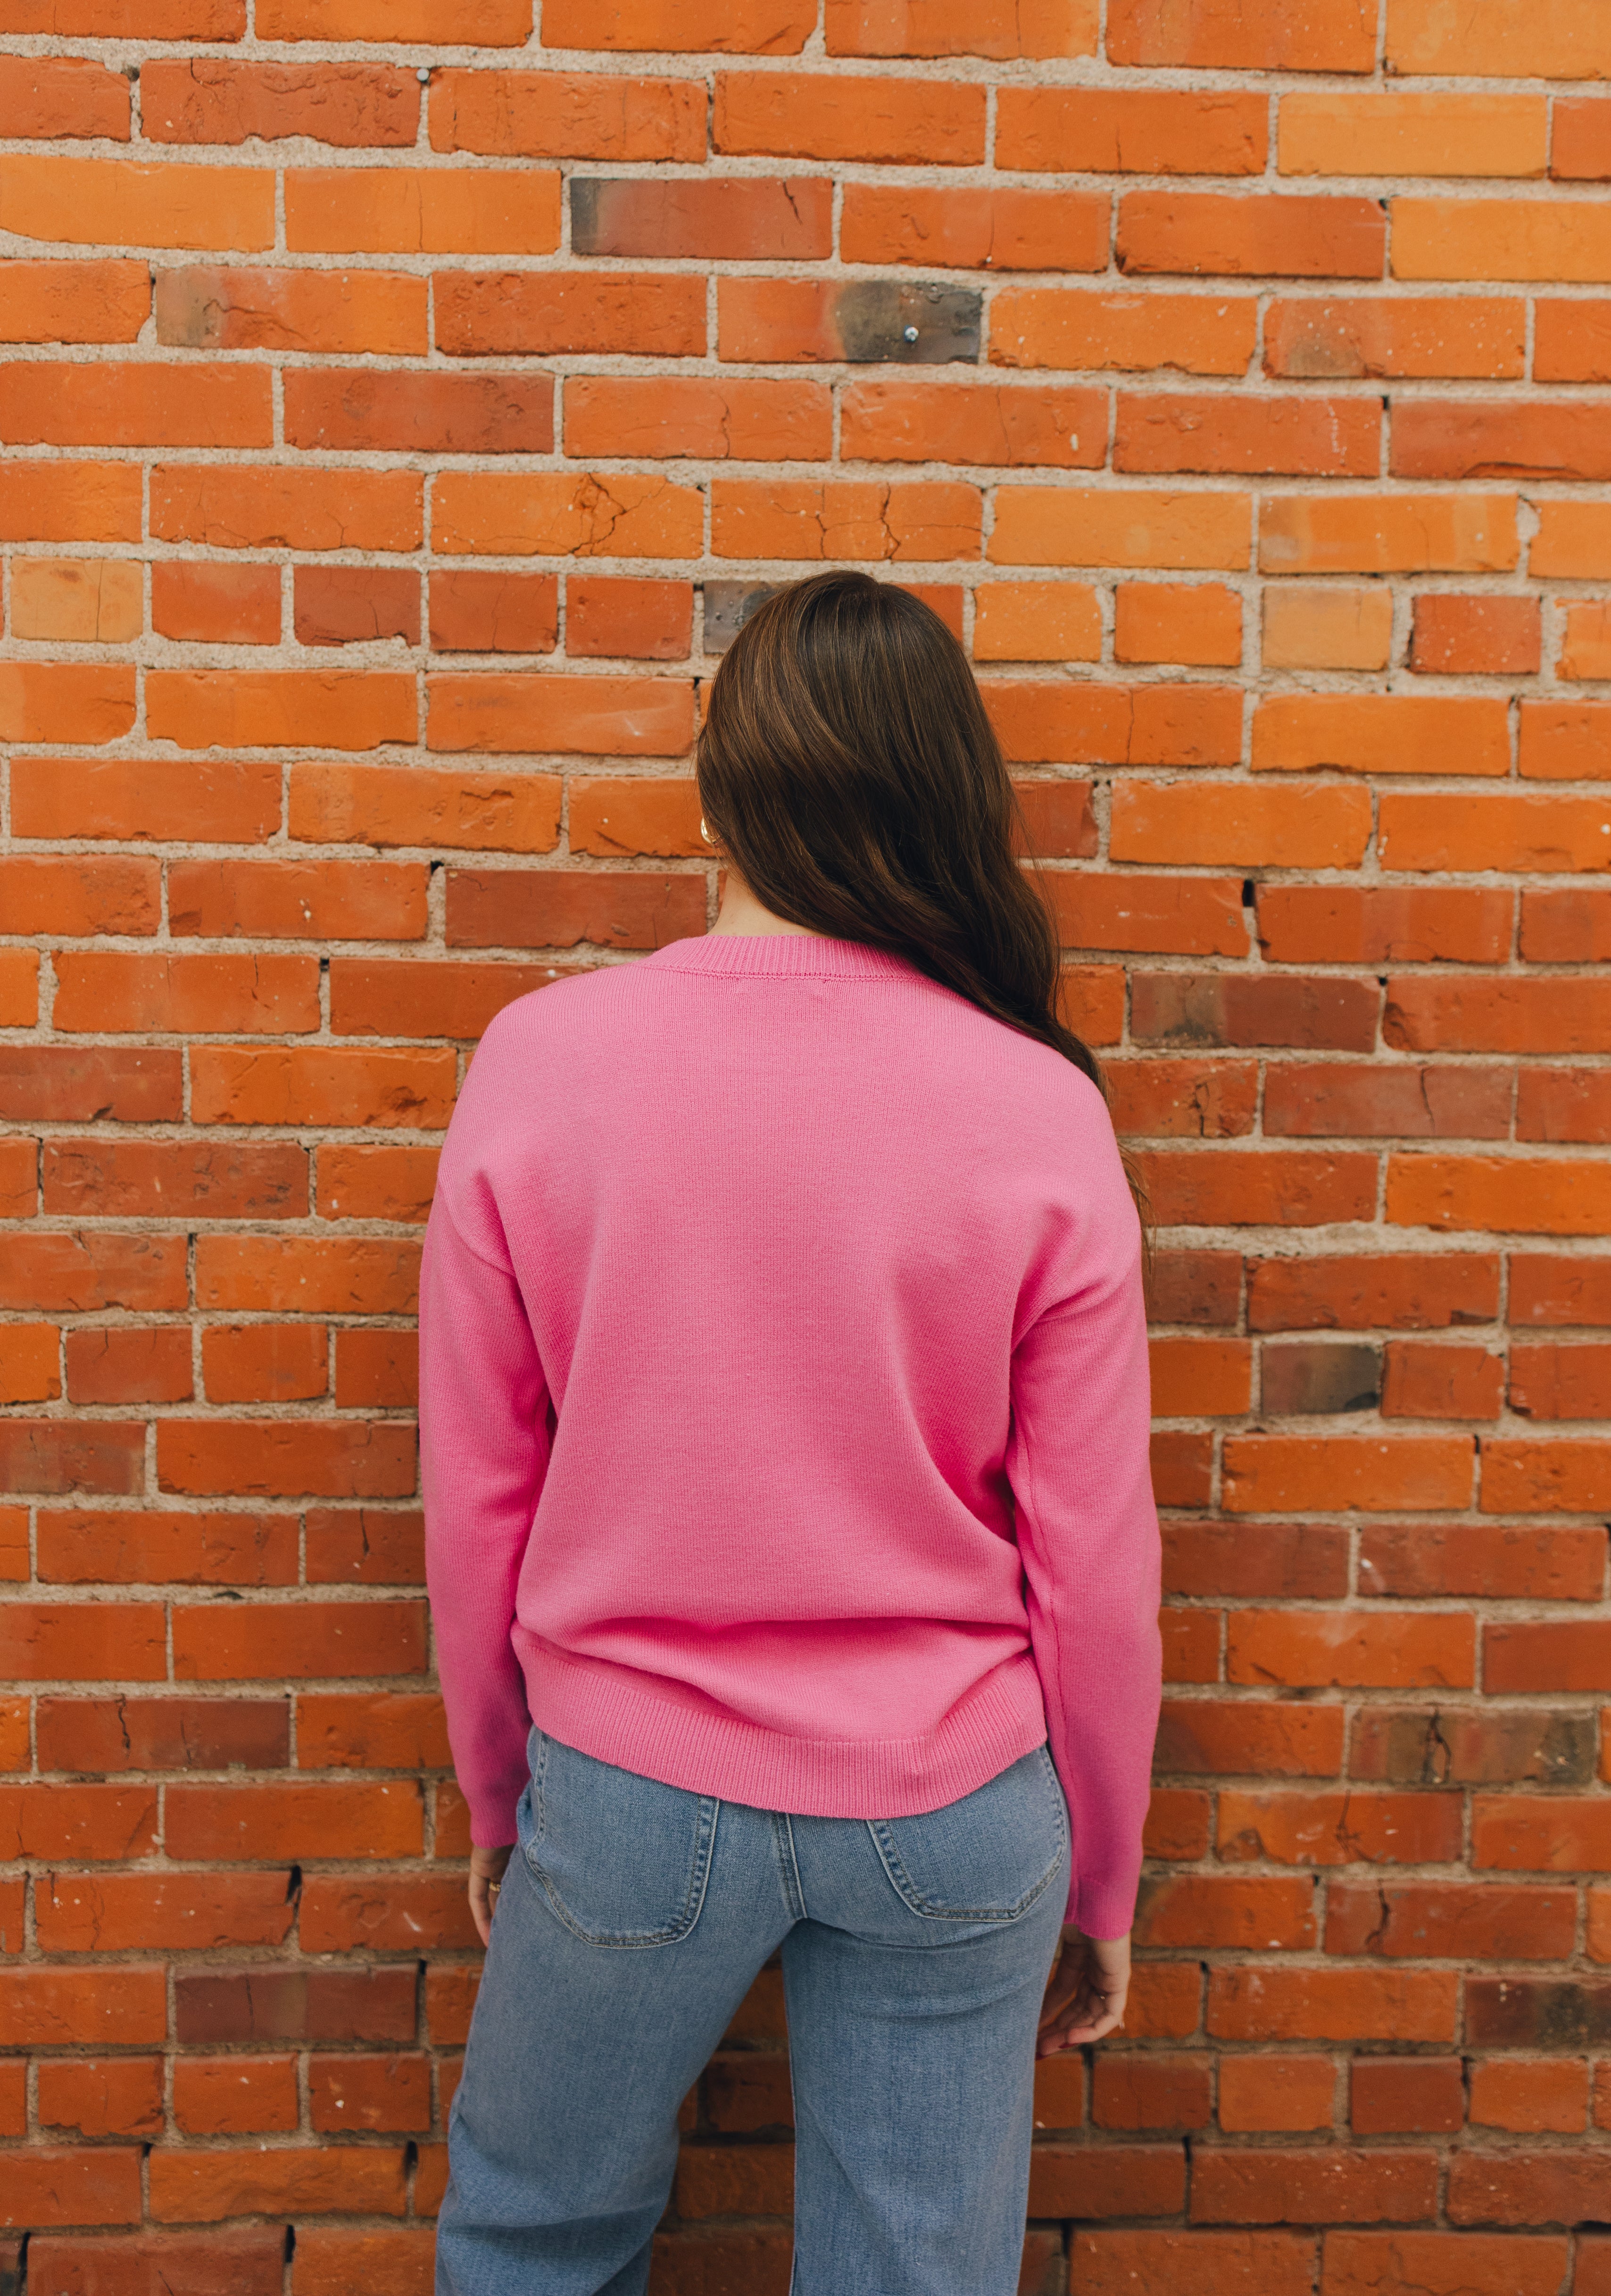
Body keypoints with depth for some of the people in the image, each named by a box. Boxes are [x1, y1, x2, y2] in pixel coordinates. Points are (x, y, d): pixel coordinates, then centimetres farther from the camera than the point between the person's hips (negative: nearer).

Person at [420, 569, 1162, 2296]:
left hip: (632, 1789, 0)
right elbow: (1093, 1563, -7)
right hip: (952, 1811, 1)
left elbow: (474, 1499, -4)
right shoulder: (1040, 1109, -13)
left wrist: (496, 1792, 13)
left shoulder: (540, 1058, -12)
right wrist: (1098, 1887, 9)